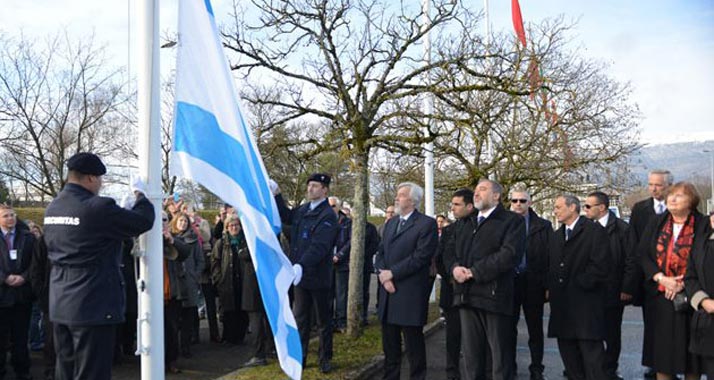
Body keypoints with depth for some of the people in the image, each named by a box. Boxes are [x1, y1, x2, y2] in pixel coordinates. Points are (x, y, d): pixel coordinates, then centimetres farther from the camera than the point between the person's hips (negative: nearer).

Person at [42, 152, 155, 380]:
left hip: (60, 305, 8)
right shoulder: (97, 207, -18)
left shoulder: (52, 208, 8)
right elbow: (143, 221, -14)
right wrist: (140, 194, 6)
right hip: (93, 306, -8)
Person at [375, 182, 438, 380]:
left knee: (413, 344, 2)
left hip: (410, 294, -7)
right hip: (388, 292, 7)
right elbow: (381, 253, 13)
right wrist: (383, 276, -5)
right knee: (389, 343, 13)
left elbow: (421, 257, -16)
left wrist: (392, 273, -14)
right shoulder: (390, 223, 17)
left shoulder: (427, 224, -7)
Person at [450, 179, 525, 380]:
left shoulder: (512, 220, 0)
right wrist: (455, 267, -6)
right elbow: (455, 251, 18)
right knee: (470, 355, 11)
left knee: (500, 354, 2)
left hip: (494, 295, -6)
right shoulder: (470, 223, 24)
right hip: (467, 295, 6)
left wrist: (474, 272, -16)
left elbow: (509, 253, -15)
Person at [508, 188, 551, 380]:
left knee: (535, 327, 9)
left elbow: (550, 255, -4)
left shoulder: (543, 226, 2)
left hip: (533, 282, -1)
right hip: (509, 280, 1)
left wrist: (548, 284, -9)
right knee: (509, 326, 10)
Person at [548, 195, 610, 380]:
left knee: (593, 363, -5)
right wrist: (551, 288, 6)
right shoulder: (556, 236, 19)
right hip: (561, 306, 7)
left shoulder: (594, 231, -4)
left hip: (585, 305, -7)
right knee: (570, 361, 10)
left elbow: (600, 265, -13)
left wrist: (579, 284, -12)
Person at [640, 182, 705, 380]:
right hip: (660, 295, 3)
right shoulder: (656, 224, 7)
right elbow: (643, 254, 3)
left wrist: (683, 284, -14)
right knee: (662, 348, 7)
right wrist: (661, 278, -10)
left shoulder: (702, 225, -4)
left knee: (689, 347, 4)